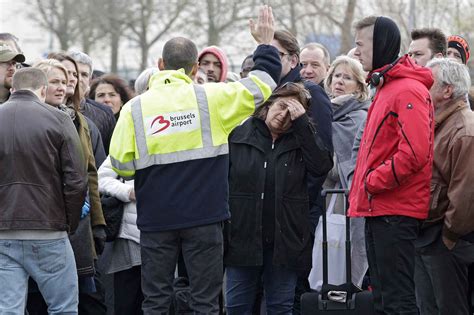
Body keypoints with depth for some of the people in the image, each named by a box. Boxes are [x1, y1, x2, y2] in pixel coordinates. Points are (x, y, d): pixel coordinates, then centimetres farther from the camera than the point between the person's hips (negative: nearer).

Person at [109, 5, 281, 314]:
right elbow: (261, 86, 6)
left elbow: (121, 164, -3)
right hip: (203, 218, -1)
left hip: (156, 220, 1)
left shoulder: (135, 108, -3)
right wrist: (266, 44, 21)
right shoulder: (210, 97, -4)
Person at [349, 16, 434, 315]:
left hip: (396, 212, -10)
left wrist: (373, 182, -15)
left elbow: (414, 154, -23)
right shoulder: (385, 87, 18)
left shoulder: (409, 91, -14)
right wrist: (366, 184, 13)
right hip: (378, 209, 10)